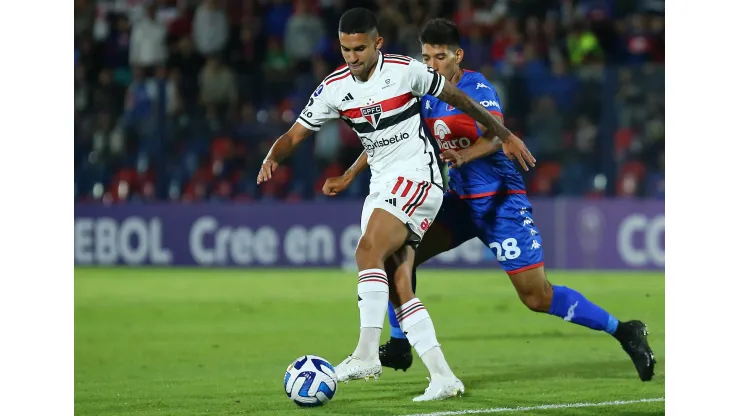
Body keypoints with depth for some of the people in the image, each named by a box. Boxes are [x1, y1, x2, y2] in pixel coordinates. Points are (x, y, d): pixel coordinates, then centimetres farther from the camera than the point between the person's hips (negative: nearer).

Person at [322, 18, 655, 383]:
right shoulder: (423, 95, 4)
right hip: (460, 201, 6)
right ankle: (399, 347, 4)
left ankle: (624, 332, 3)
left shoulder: (478, 88, -15)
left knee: (537, 297, -10)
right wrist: (349, 176, 8)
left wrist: (463, 155, -49)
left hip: (501, 200, -6)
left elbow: (495, 136, -31)